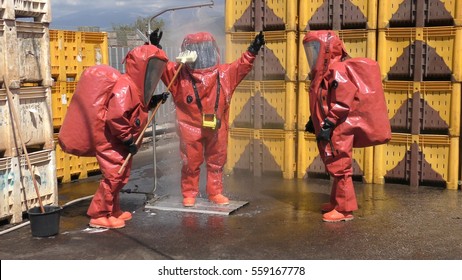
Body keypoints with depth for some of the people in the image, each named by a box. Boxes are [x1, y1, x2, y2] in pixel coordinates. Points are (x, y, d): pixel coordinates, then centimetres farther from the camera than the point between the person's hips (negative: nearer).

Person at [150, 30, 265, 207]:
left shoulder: (223, 73, 5)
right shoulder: (180, 74, -2)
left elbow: (241, 66, 11)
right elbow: (162, 67, -7)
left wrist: (252, 51, 2)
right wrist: (156, 48, -19)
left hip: (216, 128, 3)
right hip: (190, 128, -3)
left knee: (216, 162, 12)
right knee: (191, 163, 5)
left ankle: (215, 193, 25)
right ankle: (189, 194, 18)